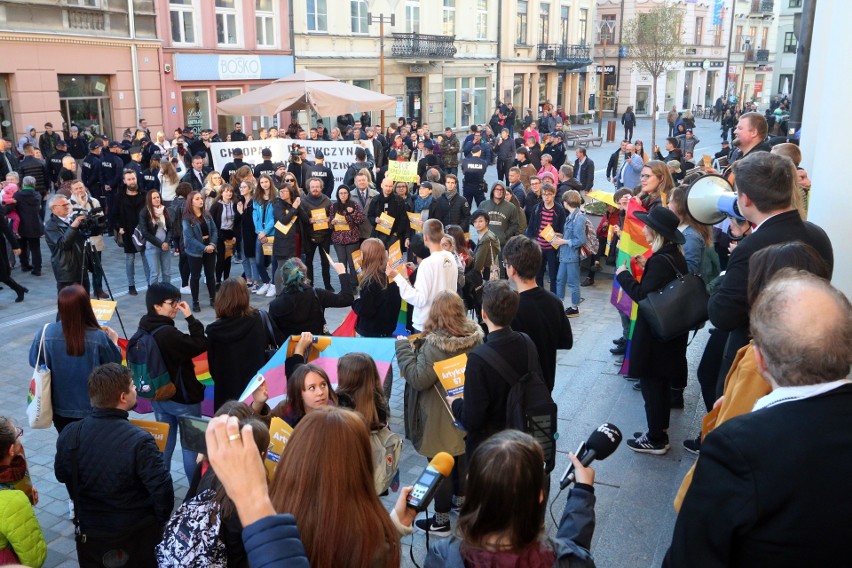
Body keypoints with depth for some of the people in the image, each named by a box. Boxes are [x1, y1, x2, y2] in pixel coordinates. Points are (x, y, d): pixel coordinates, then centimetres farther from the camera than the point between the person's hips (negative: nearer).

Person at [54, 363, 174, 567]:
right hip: (138, 534, -3)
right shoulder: (139, 441, -29)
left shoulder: (69, 435, -14)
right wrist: (160, 522, -6)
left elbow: (62, 475, 4)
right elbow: (162, 489, -26)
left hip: (90, 534, 4)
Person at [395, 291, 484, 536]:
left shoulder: (435, 344, -28)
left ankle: (441, 521, 18)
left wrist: (403, 347, -17)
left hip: (441, 417, -7)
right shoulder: (474, 336, -6)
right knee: (463, 456, 25)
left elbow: (418, 379, -25)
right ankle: (460, 499, 46)